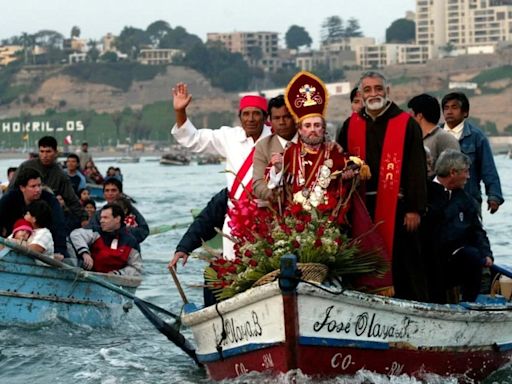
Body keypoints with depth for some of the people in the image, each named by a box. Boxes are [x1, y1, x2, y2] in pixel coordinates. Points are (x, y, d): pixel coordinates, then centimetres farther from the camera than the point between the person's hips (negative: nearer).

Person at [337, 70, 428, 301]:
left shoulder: (406, 124, 0)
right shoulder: (351, 126, 12)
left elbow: (417, 169, -4)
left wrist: (415, 208, -10)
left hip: (397, 205, -4)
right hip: (362, 205, 4)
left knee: (403, 262, -2)